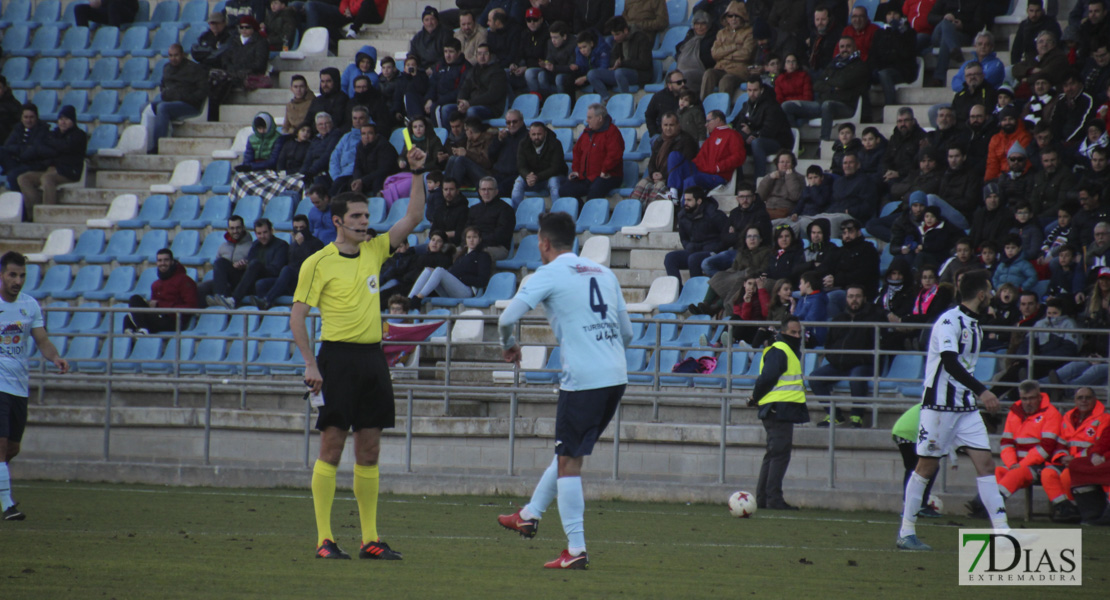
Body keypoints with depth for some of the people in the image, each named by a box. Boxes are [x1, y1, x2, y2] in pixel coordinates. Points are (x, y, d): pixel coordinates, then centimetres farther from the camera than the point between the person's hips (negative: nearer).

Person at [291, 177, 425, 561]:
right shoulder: (318, 263, -4)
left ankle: (370, 539, 9)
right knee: (331, 446, -6)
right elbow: (297, 317, -5)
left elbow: (413, 217, 11)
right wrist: (310, 365, -13)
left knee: (369, 451, 7)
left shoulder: (374, 251, 11)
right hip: (337, 358, -6)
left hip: (372, 357, 6)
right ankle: (324, 539, -4)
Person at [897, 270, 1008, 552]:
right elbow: (949, 362, -27)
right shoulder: (950, 321, -14)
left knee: (986, 464, -2)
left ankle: (1002, 531, -6)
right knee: (927, 466, -1)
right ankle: (906, 533, 8)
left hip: (966, 407, 8)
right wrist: (982, 391, -34)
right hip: (940, 405, -8)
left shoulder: (974, 324, 14)